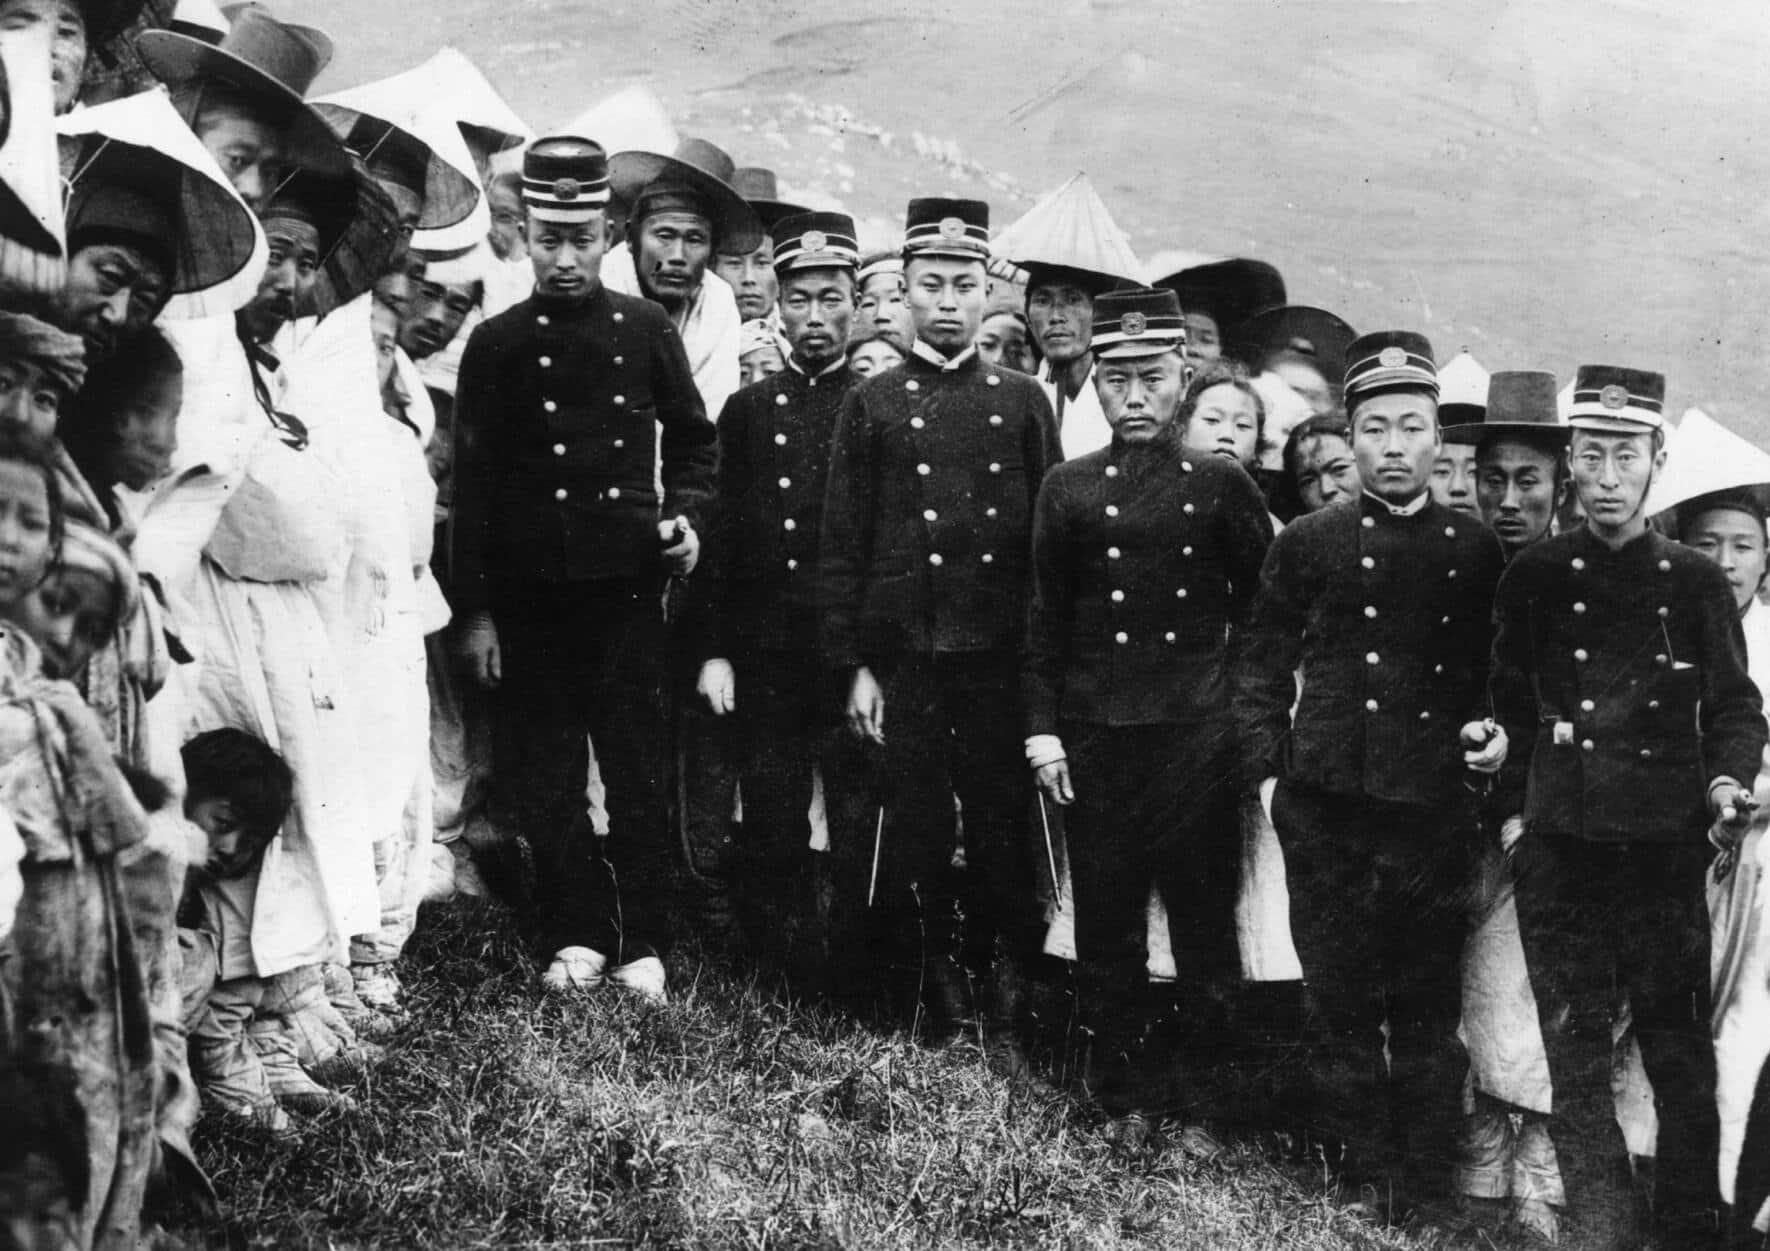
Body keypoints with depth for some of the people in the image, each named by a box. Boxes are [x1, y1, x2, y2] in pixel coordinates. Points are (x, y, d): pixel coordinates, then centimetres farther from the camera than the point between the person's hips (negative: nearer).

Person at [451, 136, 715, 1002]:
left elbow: (693, 439, 16)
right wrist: (474, 610, 0)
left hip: (625, 583, 0)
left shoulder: (646, 330, 5)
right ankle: (576, 937, 17)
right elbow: (472, 482, 3)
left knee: (636, 768, 3)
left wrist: (685, 515, -3)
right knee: (542, 775, 5)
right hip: (530, 595, 1)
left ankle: (643, 945, 12)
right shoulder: (497, 344, 4)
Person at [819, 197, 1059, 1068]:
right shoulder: (871, 405, 5)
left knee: (1002, 829, 2)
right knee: (919, 830, 6)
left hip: (1002, 657, 0)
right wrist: (853, 665, -1)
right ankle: (942, 991, 20)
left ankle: (1006, 1011, 11)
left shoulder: (1023, 401, 7)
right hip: (903, 657, 0)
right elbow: (841, 545, 4)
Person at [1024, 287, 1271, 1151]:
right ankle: (1123, 1101, 19)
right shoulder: (1068, 489, 5)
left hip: (1198, 731, -1)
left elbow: (1264, 606, 11)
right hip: (1094, 732, 1)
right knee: (1105, 926, 7)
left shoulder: (1223, 486, 3)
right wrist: (1041, 726, 2)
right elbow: (1046, 618, 7)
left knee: (1205, 919, 2)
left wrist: (1242, 697, 4)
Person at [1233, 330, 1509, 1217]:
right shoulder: (1306, 543, 5)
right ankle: (1357, 1172, 18)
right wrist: (1266, 769, 1)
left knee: (1425, 1006, 6)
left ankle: (1423, 1182, 17)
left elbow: (1498, 669, 18)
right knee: (1340, 1001, 6)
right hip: (1325, 807, 0)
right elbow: (1261, 668, 9)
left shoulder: (1476, 551, 8)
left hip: (1434, 811, 1)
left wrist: (1492, 729, -1)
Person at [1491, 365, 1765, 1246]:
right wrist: (1512, 807, 3)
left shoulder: (1697, 582, 6)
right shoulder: (1533, 577, 5)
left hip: (1665, 845, 0)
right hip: (1559, 844, 0)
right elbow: (1506, 703, 9)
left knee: (1678, 1046, 2)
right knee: (1575, 1048, 6)